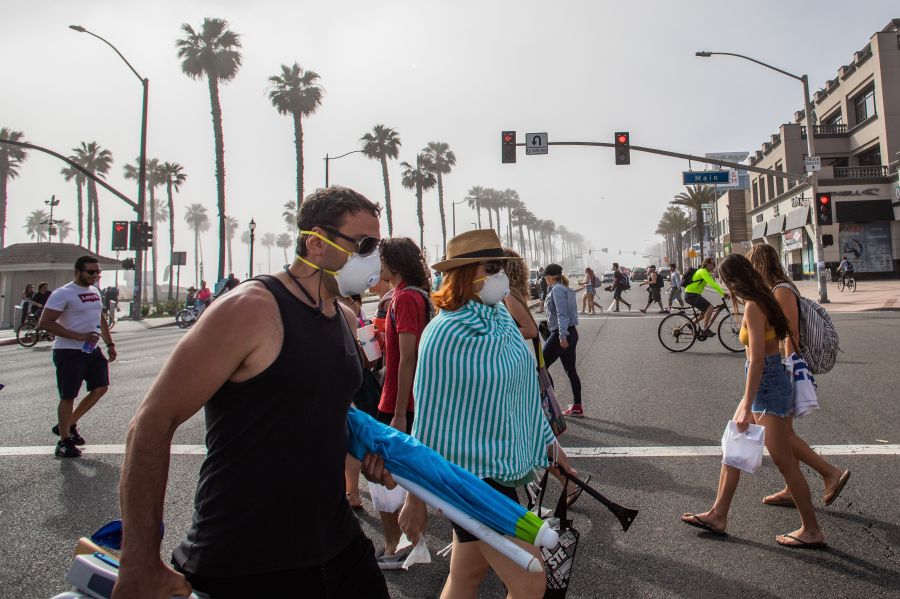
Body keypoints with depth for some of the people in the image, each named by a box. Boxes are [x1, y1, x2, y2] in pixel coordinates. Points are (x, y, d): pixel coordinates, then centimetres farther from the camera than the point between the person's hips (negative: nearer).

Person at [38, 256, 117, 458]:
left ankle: (69, 424, 27)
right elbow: (44, 323, -19)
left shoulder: (95, 291, 13)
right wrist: (79, 336, -24)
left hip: (92, 350, 8)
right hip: (69, 352, -8)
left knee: (100, 388, 11)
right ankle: (64, 441, 11)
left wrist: (109, 344, 17)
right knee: (68, 396, -1)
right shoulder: (63, 294, -13)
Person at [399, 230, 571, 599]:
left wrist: (549, 444, 19)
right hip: (471, 471, -7)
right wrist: (415, 499, -9)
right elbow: (429, 419, -13)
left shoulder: (501, 317, 4)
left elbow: (522, 390, 14)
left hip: (503, 463, 7)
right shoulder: (445, 334, -17)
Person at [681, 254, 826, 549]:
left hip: (766, 385, -10)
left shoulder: (753, 306, -19)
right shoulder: (762, 300, 9)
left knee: (783, 460, 0)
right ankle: (718, 515, 23)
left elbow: (757, 359, -23)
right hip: (765, 383, 10)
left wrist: (747, 406, -21)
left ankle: (812, 531, 14)